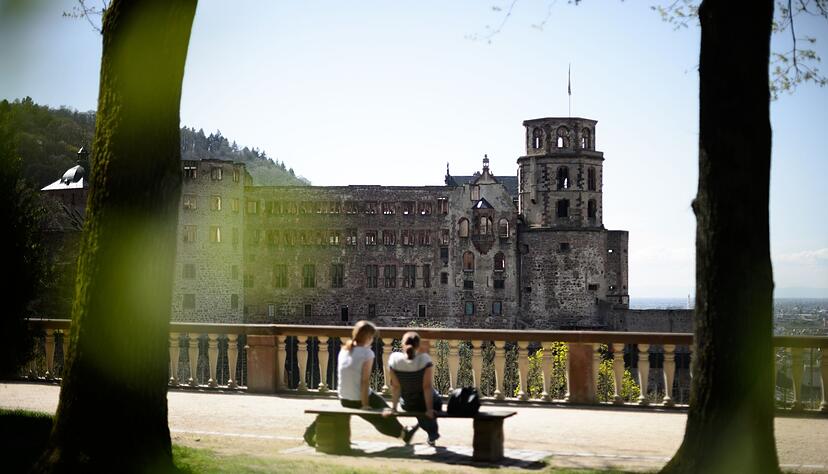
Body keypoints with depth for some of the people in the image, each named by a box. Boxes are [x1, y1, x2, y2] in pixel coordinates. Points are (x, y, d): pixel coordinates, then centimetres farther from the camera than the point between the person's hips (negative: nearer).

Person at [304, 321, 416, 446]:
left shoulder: (344, 350, 1)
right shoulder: (367, 353, -15)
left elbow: (342, 375, 5)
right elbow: (365, 380, -16)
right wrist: (365, 405, -12)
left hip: (344, 400, 5)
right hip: (360, 400, -5)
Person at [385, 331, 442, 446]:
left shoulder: (394, 359, -20)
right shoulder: (424, 359, -25)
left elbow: (395, 386, -16)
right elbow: (427, 386, -22)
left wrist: (394, 407, -7)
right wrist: (429, 409, -15)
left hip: (408, 406, 2)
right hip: (427, 403, -2)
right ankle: (433, 433, 41)